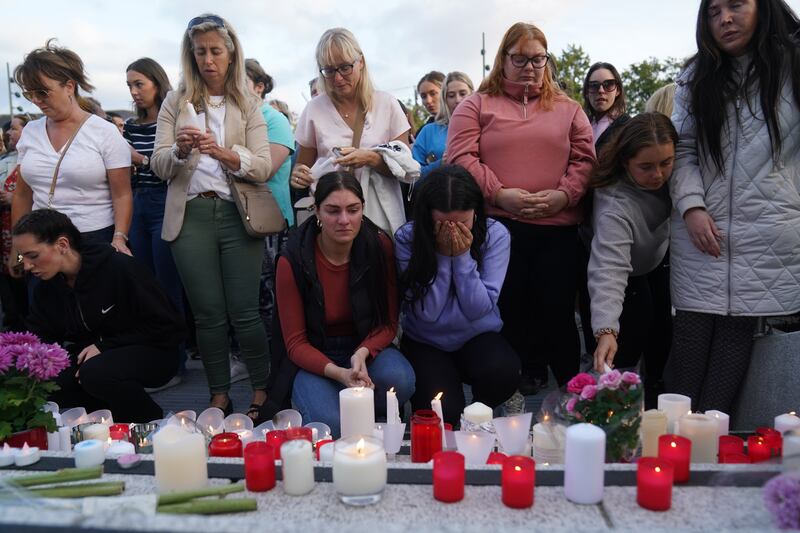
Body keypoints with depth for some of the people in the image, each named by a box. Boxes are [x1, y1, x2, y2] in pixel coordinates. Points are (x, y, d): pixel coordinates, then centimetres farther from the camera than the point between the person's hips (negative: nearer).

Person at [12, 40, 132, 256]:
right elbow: (22, 196, 13)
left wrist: (119, 238, -22)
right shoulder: (30, 131, 8)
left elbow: (122, 196, -9)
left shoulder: (105, 133, -7)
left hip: (96, 240, -4)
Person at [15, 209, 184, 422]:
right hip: (91, 355, 7)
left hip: (152, 351, -6)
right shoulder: (45, 289, 0)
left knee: (95, 373, -34)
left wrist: (104, 346, -18)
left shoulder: (119, 268, -22)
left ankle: (152, 421, -8)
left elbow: (169, 327, -17)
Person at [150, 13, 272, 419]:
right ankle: (219, 396, 20)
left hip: (238, 214, -1)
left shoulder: (248, 105, 7)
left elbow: (264, 168, -3)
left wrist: (225, 153, -21)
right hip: (191, 215, 1)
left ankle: (262, 392, 16)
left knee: (244, 311, -1)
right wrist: (180, 150, -18)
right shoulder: (176, 102, 9)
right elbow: (159, 166, 3)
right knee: (208, 314, 7)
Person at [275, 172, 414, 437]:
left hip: (368, 348, 2)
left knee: (399, 379, -32)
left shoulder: (380, 246, -9)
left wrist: (363, 353, -25)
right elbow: (295, 343, -9)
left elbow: (389, 323, -4)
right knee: (330, 424, -30)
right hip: (316, 359, -2)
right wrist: (338, 373, -28)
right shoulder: (292, 261, -13)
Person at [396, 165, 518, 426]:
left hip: (478, 337, 2)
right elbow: (427, 312, -17)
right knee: (443, 414, -24)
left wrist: (463, 256, -24)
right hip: (426, 343, -1)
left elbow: (479, 309, -16)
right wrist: (443, 256, -22)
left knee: (504, 372, -30)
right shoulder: (407, 238, -14)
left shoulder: (495, 235, -12)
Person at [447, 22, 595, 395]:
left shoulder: (567, 109, 17)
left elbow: (584, 160, 10)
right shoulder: (476, 105, 10)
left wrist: (565, 195, -9)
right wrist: (498, 194, -14)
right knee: (506, 312, 4)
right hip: (497, 226, -1)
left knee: (557, 310, 4)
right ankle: (515, 388, 19)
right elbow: (461, 158, -2)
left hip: (558, 227, 2)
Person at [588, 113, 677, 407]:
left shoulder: (671, 172, -25)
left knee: (663, 331, 8)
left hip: (659, 254, 6)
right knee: (629, 349, -13)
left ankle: (656, 388, 28)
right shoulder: (613, 205, -44)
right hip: (629, 275, -6)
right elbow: (609, 269, -56)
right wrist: (606, 331, -66)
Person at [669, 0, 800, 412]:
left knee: (740, 325, 0)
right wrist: (691, 206, -7)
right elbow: (682, 149, 6)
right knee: (693, 325, 1)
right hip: (701, 226, 2)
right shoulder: (695, 77, 12)